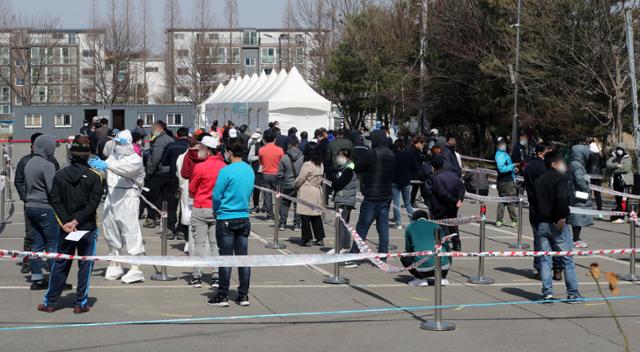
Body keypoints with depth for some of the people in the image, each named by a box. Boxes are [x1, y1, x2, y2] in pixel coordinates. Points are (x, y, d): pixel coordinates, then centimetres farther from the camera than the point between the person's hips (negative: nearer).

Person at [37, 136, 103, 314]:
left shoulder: (59, 175, 0)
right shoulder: (94, 177, -7)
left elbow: (55, 201, -5)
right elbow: (93, 203, -13)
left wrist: (65, 222, -9)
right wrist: (77, 221, -13)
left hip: (65, 228, 3)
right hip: (88, 228, -2)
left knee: (60, 265, 11)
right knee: (85, 266, 6)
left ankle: (50, 302, 15)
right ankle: (80, 303, 7)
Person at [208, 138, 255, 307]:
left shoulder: (226, 171, -14)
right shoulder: (250, 170, 5)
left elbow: (217, 196, -11)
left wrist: (217, 212, 6)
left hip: (226, 219, -5)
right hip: (244, 218, 5)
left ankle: (223, 296, 4)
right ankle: (243, 296, 11)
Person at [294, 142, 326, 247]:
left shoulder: (307, 165, -17)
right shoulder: (321, 165, 5)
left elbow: (299, 180, -12)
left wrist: (296, 185, 7)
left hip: (307, 194, -7)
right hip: (318, 192, 7)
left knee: (305, 217, 0)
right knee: (316, 216, 13)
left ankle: (307, 240, 0)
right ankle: (320, 239, 15)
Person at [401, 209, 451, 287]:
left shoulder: (410, 227, 15)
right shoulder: (436, 226, 18)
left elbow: (408, 249, 18)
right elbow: (446, 246, 20)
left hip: (423, 269, -3)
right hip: (443, 267, 3)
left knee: (404, 258, 23)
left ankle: (420, 279, 9)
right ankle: (441, 277, 16)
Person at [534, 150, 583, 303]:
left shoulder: (539, 180, 12)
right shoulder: (561, 178, -10)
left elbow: (534, 200, 12)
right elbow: (562, 198, -26)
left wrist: (539, 217, 11)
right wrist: (562, 217, -18)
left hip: (541, 224, 6)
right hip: (558, 225, -6)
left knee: (544, 260, 8)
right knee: (567, 260, 4)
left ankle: (547, 293, 6)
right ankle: (573, 294, 8)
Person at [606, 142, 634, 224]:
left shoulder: (627, 158, -2)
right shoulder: (614, 158, 12)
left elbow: (626, 168, -17)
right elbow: (608, 164, -5)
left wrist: (615, 170, -9)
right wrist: (617, 165, -19)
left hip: (626, 182, -6)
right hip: (617, 182, 6)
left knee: (624, 200, -11)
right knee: (618, 200, 12)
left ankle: (621, 217, -13)